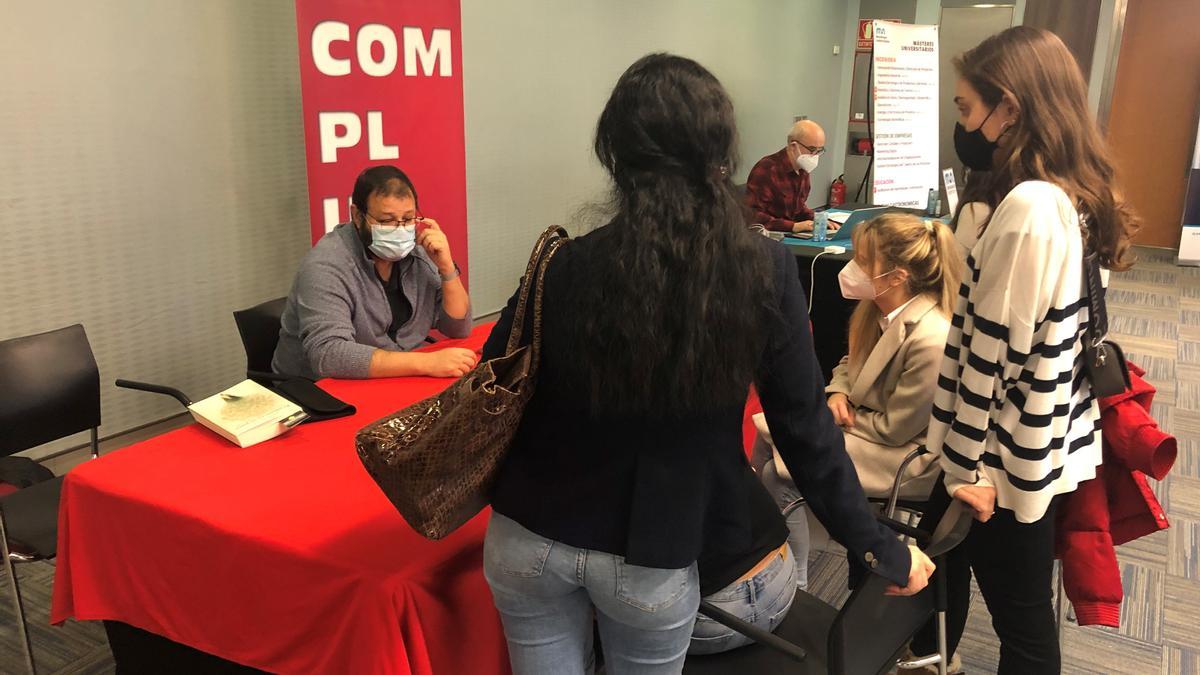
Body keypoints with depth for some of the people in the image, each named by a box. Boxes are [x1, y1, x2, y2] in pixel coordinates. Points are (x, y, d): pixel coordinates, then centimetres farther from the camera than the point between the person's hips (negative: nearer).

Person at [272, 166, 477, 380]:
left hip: (398, 385, 6)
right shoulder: (327, 265, -19)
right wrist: (426, 362, -34)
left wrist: (446, 267, -14)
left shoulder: (416, 251, -2)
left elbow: (459, 329, 0)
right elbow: (327, 354, -31)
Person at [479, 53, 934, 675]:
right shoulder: (763, 272, -16)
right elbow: (804, 429, -10)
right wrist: (880, 550, 3)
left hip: (530, 540, 0)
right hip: (651, 559, 0)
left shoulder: (566, 268, -16)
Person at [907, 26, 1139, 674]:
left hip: (1009, 452, -9)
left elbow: (995, 349, -22)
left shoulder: (1027, 207, -25)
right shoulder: (1066, 195, 5)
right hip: (1032, 437, 9)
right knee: (944, 566, 26)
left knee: (1021, 621, 11)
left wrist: (971, 466, -15)